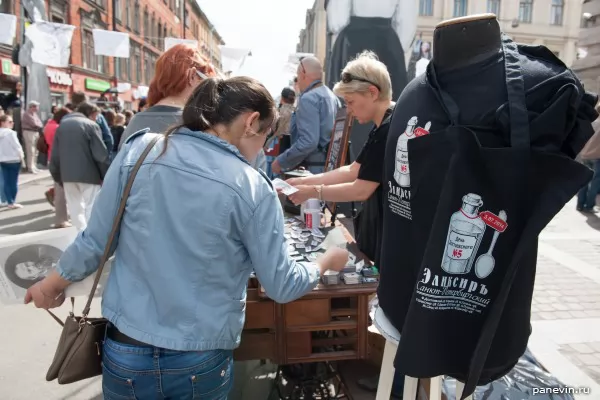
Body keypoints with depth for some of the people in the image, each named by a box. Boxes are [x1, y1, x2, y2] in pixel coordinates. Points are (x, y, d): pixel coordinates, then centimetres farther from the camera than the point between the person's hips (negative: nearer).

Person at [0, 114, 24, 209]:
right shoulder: (10, 133, -16)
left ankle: (9, 201, 13)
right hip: (13, 159, -7)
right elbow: (16, 146, -15)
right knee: (13, 181, 1)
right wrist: (21, 155, -1)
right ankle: (12, 202, 4)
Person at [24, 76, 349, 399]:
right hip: (201, 360, -1)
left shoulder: (138, 151, -9)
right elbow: (280, 286, -8)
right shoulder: (252, 189, -15)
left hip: (125, 352, 2)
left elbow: (95, 242, -2)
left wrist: (54, 283, 17)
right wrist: (327, 261, 10)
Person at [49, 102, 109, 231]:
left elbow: (55, 154, 12)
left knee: (75, 207, 14)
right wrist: (105, 175, -3)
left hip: (68, 174, 5)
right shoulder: (91, 125, -5)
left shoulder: (62, 125, 14)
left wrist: (57, 176, 17)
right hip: (88, 174, -5)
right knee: (91, 207, 2)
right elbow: (101, 154, -11)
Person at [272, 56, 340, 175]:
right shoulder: (332, 96, 12)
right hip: (329, 166, 9)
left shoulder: (308, 99, -16)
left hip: (313, 169, -9)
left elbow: (308, 141, -26)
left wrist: (280, 162, -17)